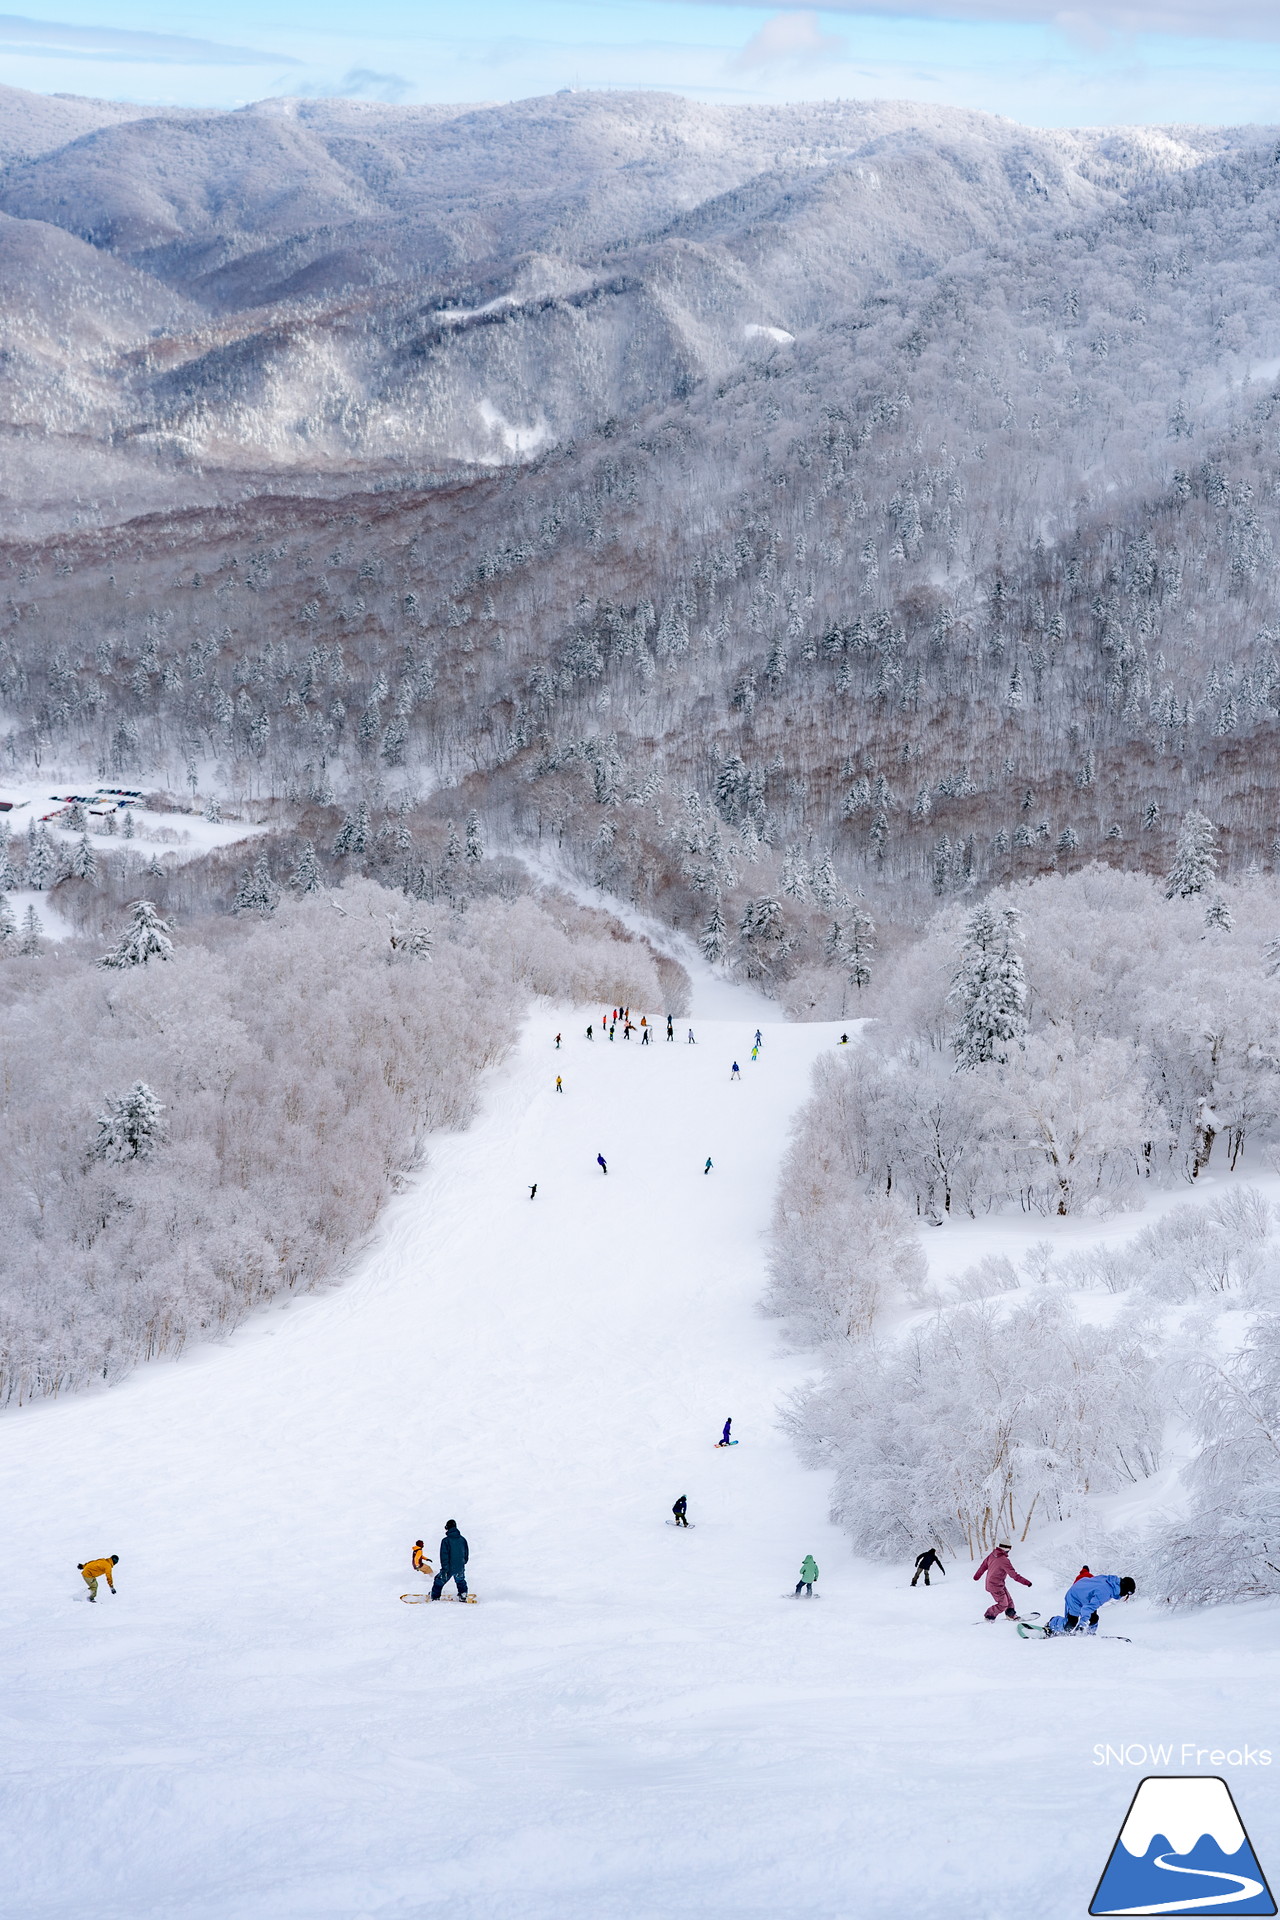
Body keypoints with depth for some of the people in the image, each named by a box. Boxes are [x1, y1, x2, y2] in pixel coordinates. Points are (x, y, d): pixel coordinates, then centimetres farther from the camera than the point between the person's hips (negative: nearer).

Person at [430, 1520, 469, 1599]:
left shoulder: (446, 1541, -14)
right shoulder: (462, 1539, 1)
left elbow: (444, 1556, -16)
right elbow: (466, 1554, 11)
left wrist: (444, 1569, -15)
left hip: (449, 1568, -4)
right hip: (460, 1568, 4)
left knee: (439, 1582, 14)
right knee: (460, 1581, 32)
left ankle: (435, 1598, 17)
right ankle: (463, 1594, 27)